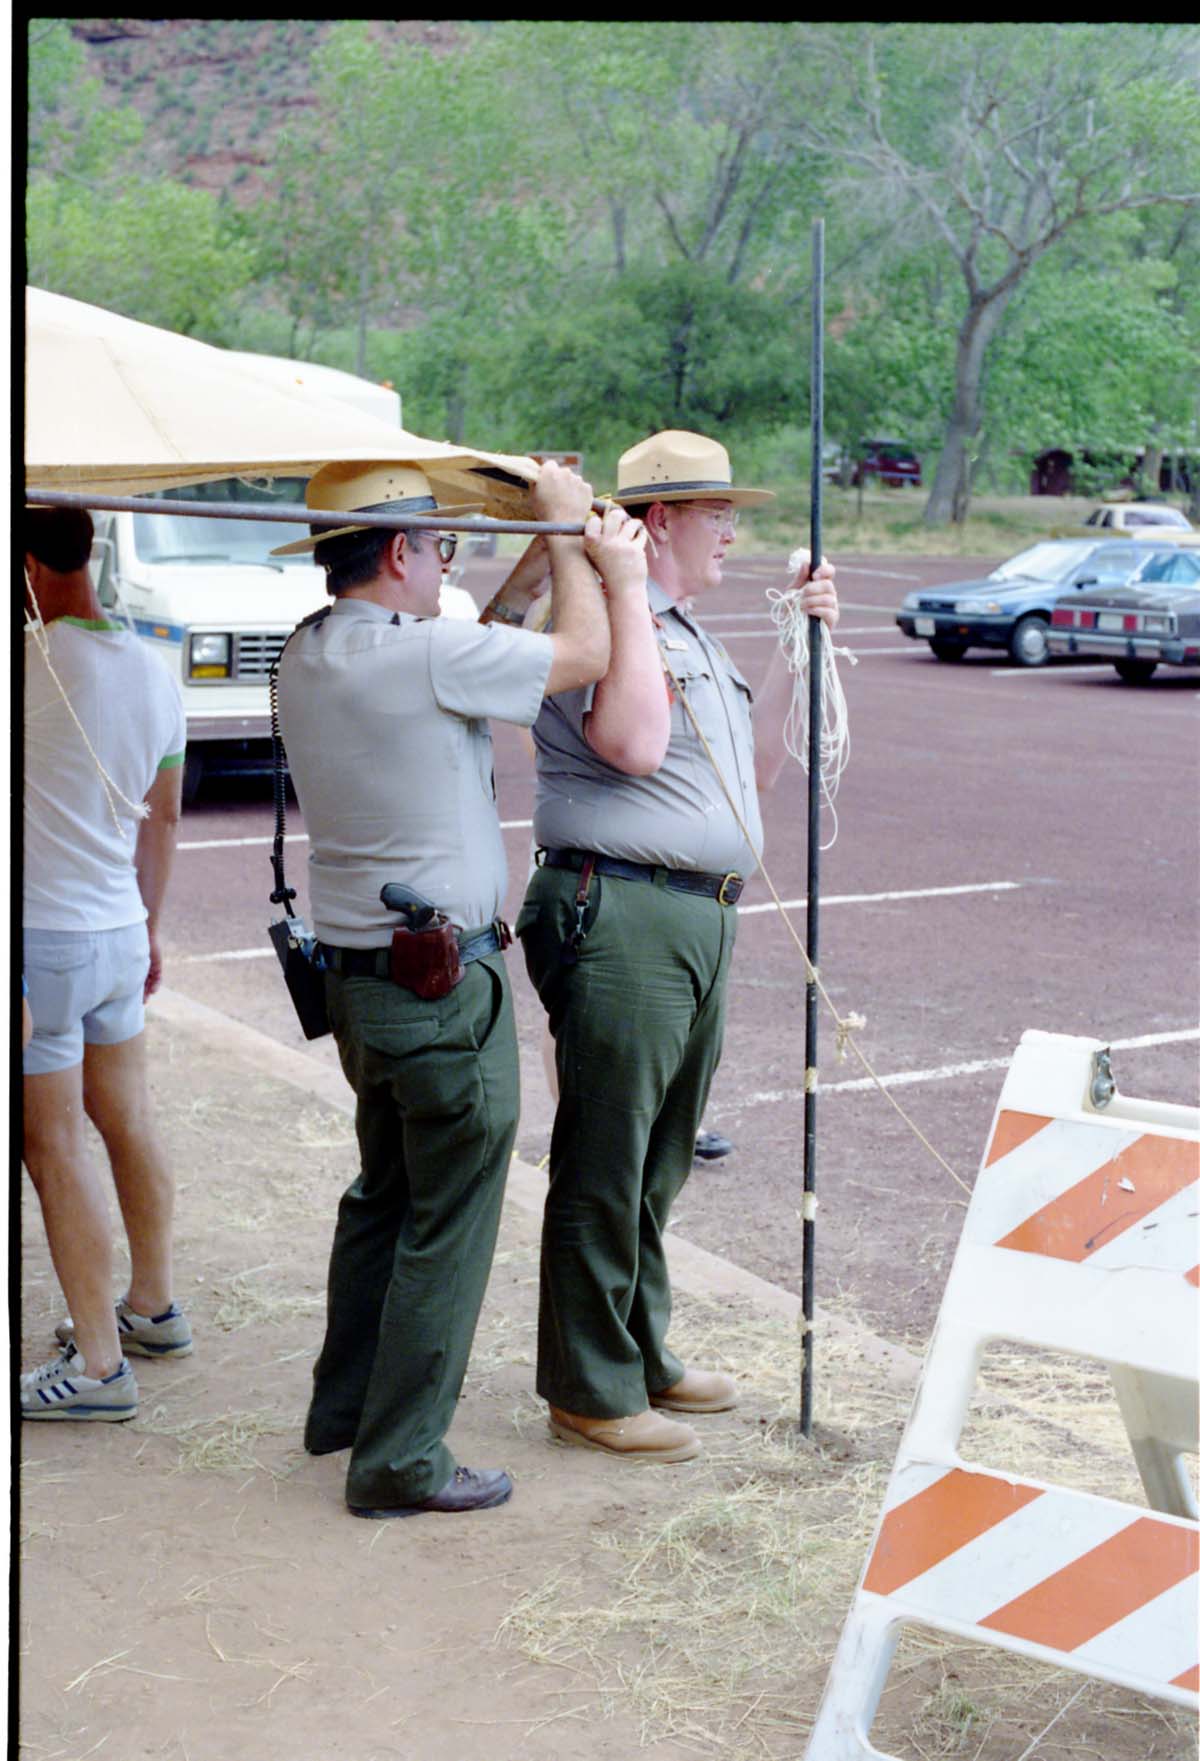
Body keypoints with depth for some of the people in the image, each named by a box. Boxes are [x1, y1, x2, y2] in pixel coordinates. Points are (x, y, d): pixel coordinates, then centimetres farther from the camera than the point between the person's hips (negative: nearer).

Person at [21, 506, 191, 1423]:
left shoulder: (35, 663, -19)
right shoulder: (154, 672, 6)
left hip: (43, 937, -8)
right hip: (120, 932, 8)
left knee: (58, 1149, -1)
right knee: (128, 1122, 19)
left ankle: (99, 1364, 5)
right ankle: (153, 1307, 33)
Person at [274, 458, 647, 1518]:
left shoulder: (308, 656, 5)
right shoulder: (423, 656, -21)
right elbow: (584, 655, -10)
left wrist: (547, 550, 14)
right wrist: (569, 533, 4)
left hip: (354, 972, 9)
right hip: (443, 983, -9)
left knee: (384, 1193, 23)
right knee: (448, 1222, 2)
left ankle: (344, 1407, 35)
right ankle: (400, 1460, 9)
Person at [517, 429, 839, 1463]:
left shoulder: (692, 634, 21)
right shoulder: (596, 619, -11)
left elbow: (746, 762, 27)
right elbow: (633, 744, -27)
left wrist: (803, 633, 22)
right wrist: (626, 586, -21)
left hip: (701, 919, 10)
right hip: (620, 917, -10)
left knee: (661, 1161, 18)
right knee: (605, 1164, -2)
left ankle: (642, 1356, 30)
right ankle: (590, 1390, 8)